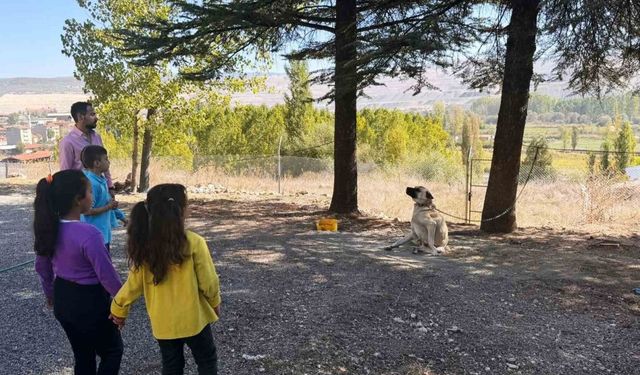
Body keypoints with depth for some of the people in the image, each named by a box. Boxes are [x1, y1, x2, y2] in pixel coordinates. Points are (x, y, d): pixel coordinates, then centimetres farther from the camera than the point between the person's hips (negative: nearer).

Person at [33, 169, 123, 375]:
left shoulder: (49, 228, -6)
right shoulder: (89, 234, -29)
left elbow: (41, 266, 8)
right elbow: (107, 276, -22)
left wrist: (50, 292, 25)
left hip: (63, 301, 7)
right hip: (90, 303, -7)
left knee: (82, 356, 24)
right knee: (113, 351, 16)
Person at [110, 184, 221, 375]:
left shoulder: (144, 245, -11)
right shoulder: (194, 242, -21)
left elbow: (135, 283, -2)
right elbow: (208, 282, -13)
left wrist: (118, 307, 15)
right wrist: (215, 303, 6)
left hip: (162, 322, 4)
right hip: (193, 318, -3)